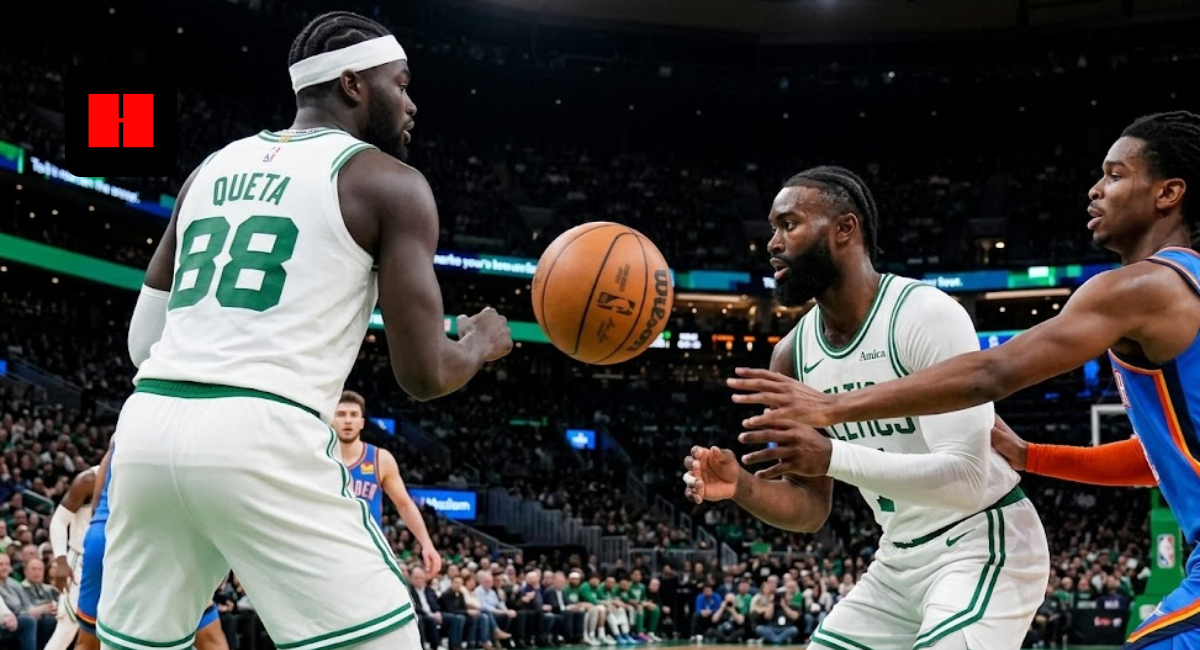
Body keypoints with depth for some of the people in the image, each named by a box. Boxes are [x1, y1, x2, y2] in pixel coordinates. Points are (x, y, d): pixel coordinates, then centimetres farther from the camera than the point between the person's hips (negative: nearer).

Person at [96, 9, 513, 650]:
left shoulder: (210, 169, 21)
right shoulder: (390, 183, 4)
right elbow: (424, 375, 0)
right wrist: (482, 343, 21)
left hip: (148, 425, 7)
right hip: (261, 438, -7)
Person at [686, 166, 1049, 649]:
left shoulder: (927, 316, -22)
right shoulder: (793, 355, 0)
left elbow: (966, 477, -30)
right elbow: (810, 509, 5)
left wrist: (831, 458, -40)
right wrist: (742, 486, -16)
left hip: (984, 545, -8)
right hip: (900, 559, 8)